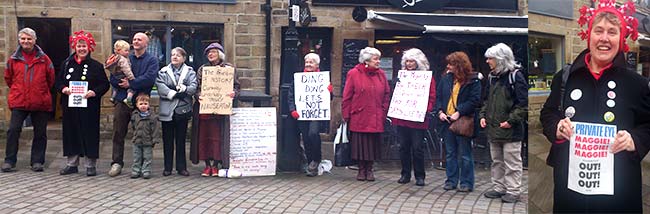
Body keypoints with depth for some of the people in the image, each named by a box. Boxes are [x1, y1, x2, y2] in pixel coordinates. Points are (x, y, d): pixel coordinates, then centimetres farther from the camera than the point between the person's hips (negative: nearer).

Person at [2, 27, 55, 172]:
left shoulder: (44, 59, 2)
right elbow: (8, 78, 18)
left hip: (40, 102, 0)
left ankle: (37, 161, 14)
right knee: (13, 130, -7)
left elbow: (51, 79, 11)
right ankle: (9, 161, 2)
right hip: (19, 102, 0)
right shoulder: (13, 59, 5)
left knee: (40, 133, 4)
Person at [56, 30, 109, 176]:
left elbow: (105, 85, 0)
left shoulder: (96, 66, 2)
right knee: (71, 134, 7)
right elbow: (58, 81, 13)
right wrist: (63, 88, -8)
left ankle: (91, 165, 8)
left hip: (89, 107, -3)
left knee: (89, 134, 0)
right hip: (70, 106, 3)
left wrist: (94, 92, -17)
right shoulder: (67, 64, 11)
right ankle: (71, 164, 17)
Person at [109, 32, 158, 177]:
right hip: (122, 101, 3)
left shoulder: (152, 60, 5)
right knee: (118, 134, 1)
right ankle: (117, 163, 7)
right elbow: (113, 78, 8)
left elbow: (150, 78, -13)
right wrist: (122, 83, -14)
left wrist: (130, 84, -15)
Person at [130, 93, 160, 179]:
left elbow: (155, 129, -8)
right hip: (137, 141, 3)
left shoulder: (152, 116, -10)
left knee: (147, 158, 4)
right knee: (136, 158, 10)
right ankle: (135, 171, 18)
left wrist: (155, 139, -10)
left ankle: (146, 171, 12)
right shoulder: (134, 115, 1)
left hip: (148, 142, -3)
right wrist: (135, 134, 13)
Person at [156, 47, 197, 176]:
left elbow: (193, 87, -7)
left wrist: (181, 89, -16)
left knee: (181, 140, 6)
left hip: (182, 110, 0)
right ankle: (167, 168, 12)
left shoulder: (189, 72, 7)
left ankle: (181, 167, 12)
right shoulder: (163, 72, 7)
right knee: (167, 140, 5)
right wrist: (175, 94, -13)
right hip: (167, 110, 0)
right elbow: (160, 87, -8)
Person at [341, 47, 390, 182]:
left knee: (373, 144, 6)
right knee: (360, 144, 4)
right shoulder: (354, 74, -3)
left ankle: (369, 169, 20)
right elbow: (347, 97, -3)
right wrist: (346, 115, -5)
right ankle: (361, 170, 18)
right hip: (359, 118, -3)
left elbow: (387, 94, 12)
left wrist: (384, 111, 2)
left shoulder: (381, 74, 8)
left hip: (376, 119, 3)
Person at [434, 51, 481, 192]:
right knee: (450, 153, 12)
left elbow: (474, 100, -12)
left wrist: (459, 112, -19)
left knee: (465, 154, 1)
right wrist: (439, 111, -5)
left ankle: (466, 183, 8)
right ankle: (451, 181, 20)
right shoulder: (446, 78, 9)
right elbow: (438, 96, 11)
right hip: (447, 120, 5)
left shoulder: (473, 81, -7)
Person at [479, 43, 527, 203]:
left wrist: (511, 120, -17)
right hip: (493, 128, 8)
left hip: (510, 130, -8)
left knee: (512, 163, 0)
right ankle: (499, 188, 25)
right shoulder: (492, 77, 12)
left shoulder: (515, 76, -11)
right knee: (497, 161, 15)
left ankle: (513, 191, 7)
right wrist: (483, 115, 9)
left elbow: (523, 103, -13)